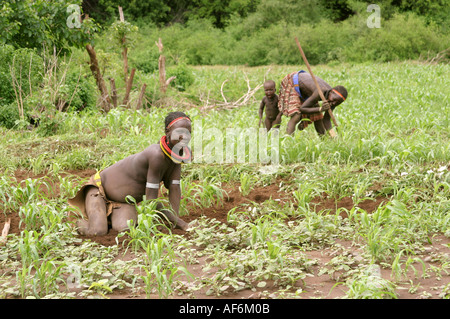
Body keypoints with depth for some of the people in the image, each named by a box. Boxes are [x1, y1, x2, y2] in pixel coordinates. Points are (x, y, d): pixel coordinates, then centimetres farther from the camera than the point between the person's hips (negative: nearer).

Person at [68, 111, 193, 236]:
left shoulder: (177, 152, -11)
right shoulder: (156, 155, -35)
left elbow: (174, 188, -9)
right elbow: (151, 200, -31)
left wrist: (176, 219, -18)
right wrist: (175, 220, -23)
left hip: (125, 201, 6)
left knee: (125, 229, -24)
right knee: (98, 231, -27)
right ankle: (80, 222, 9)